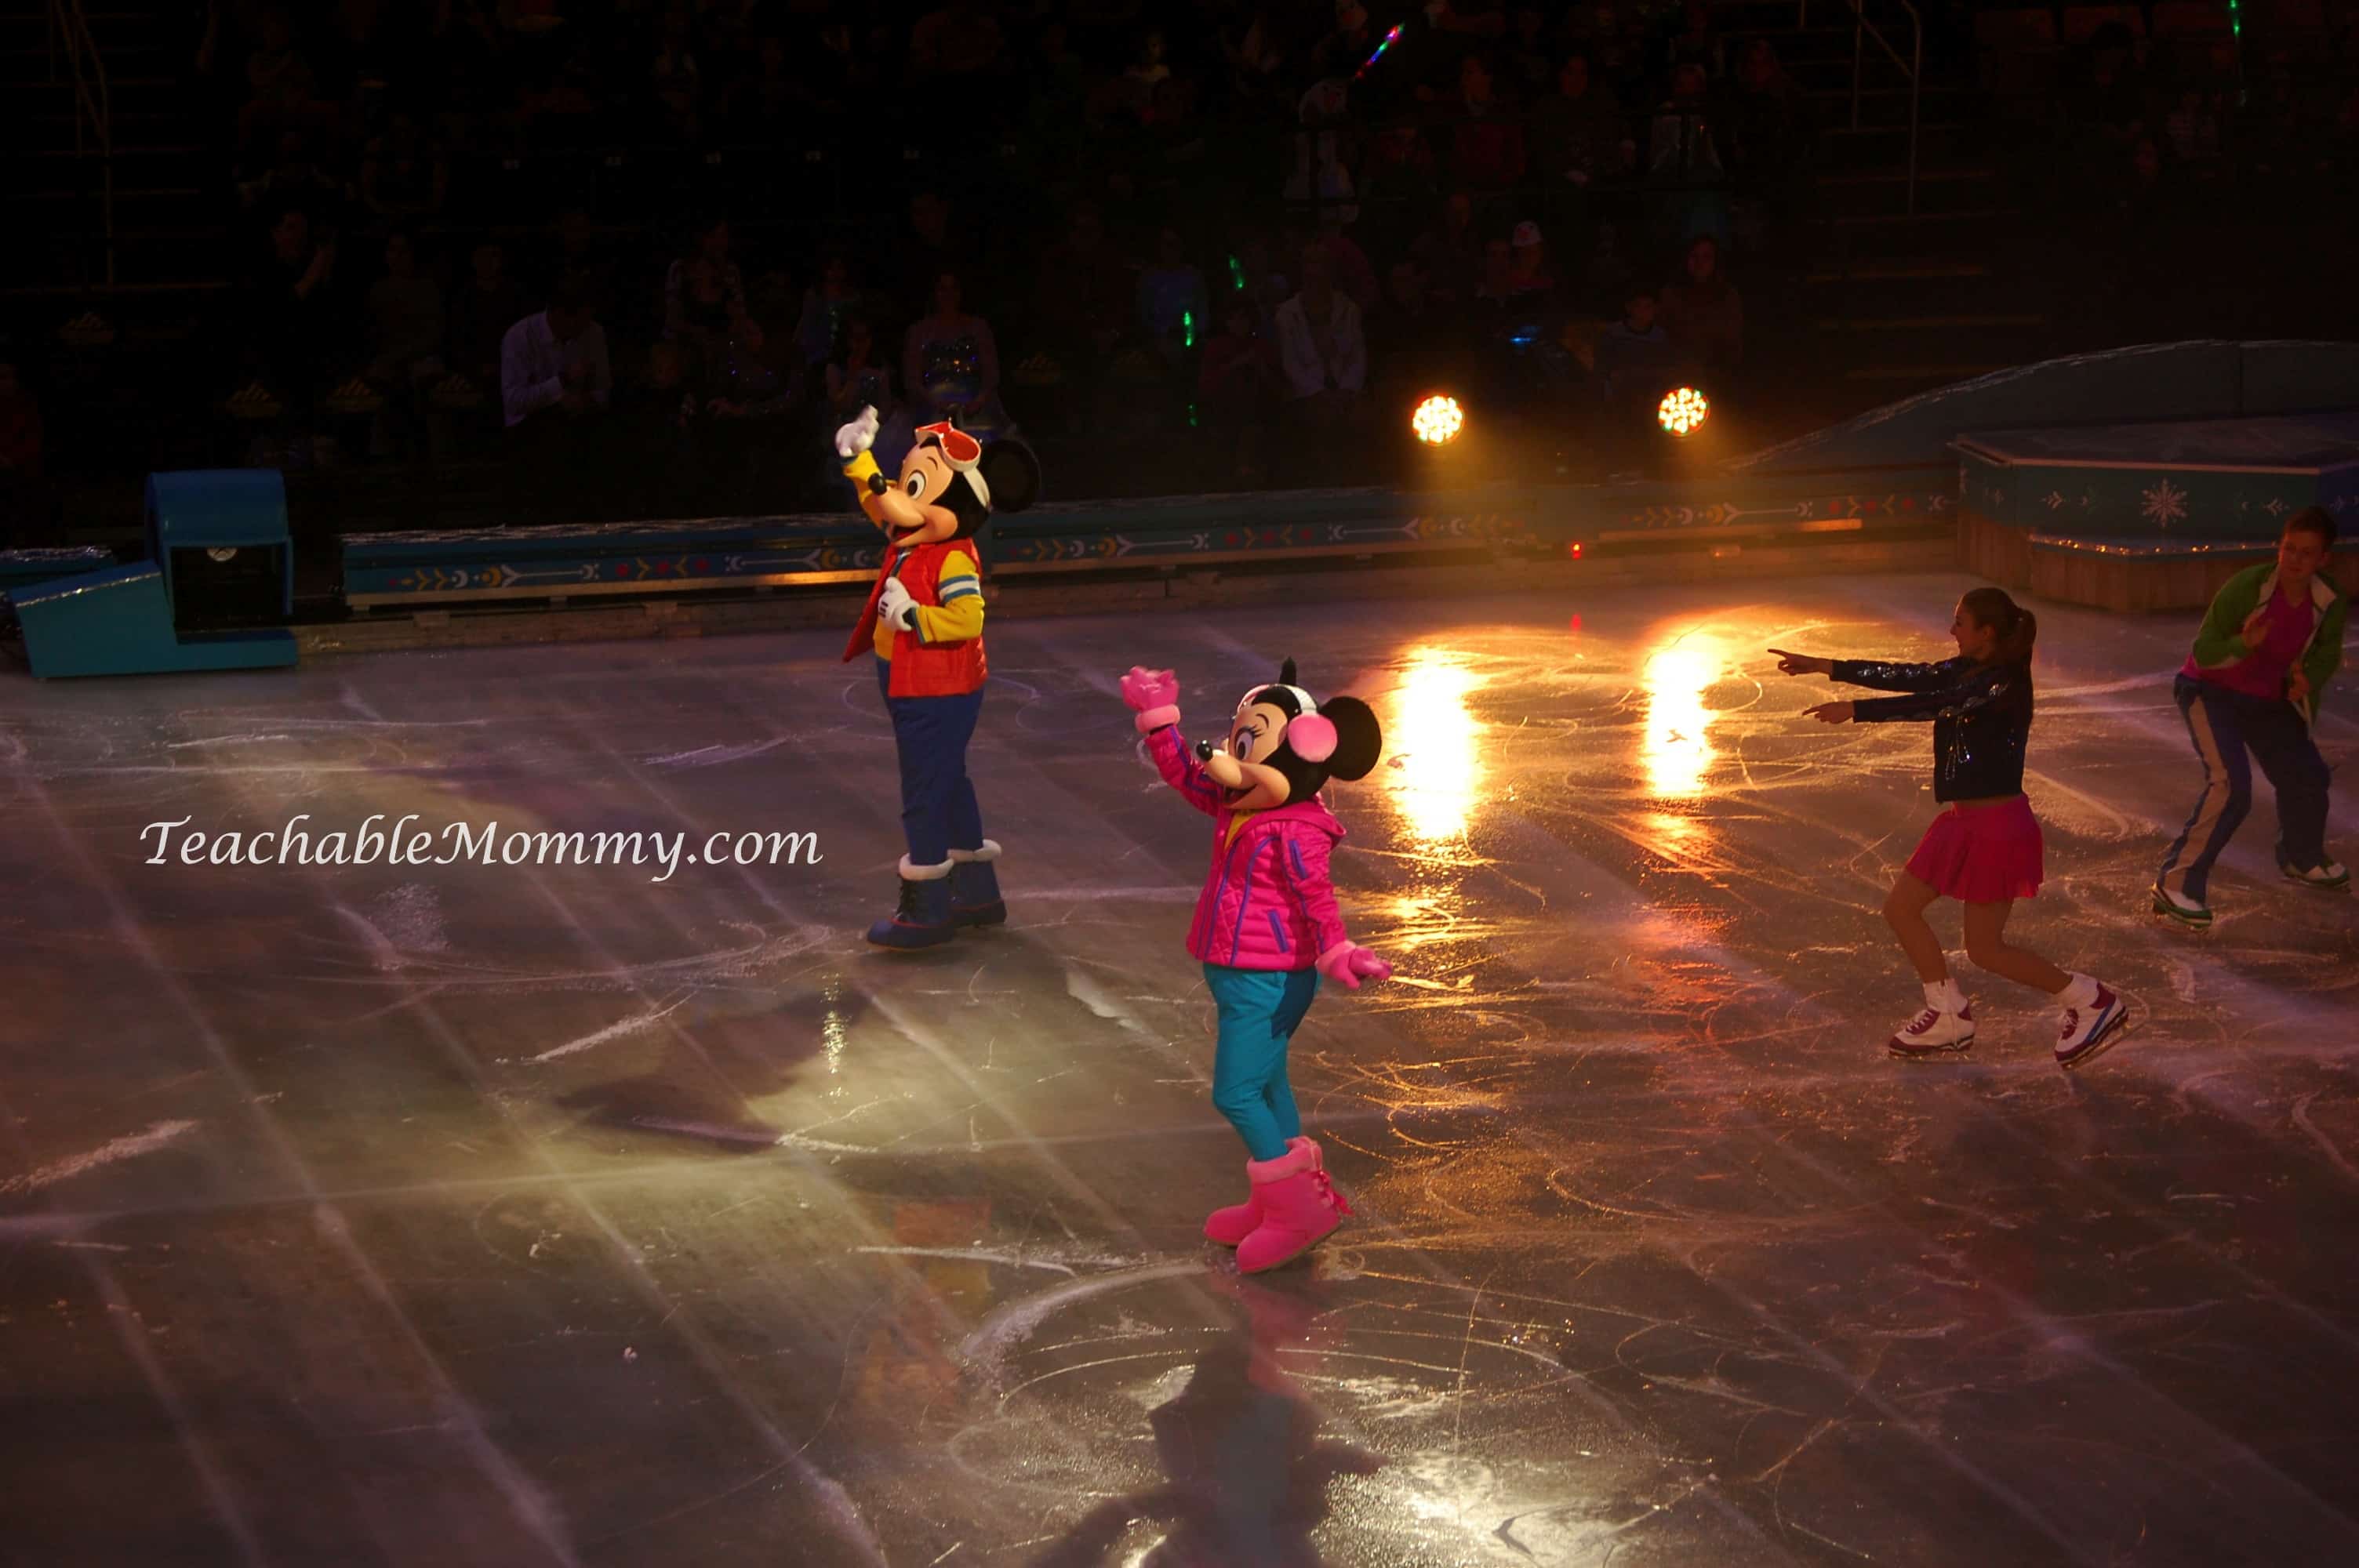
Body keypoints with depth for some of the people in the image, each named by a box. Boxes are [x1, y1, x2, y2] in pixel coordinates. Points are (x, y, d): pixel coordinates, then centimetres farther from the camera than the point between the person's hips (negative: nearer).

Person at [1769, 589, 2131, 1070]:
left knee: (1985, 948, -2)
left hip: (1998, 825, -10)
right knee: (1901, 907, 11)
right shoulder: (1966, 670, 5)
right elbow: (1908, 677, 8)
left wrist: (1855, 711, -33)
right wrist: (1825, 667, 6)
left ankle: (2092, 1003, 12)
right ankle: (1949, 1017, 22)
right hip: (1965, 817, 10)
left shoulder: (2002, 685, -22)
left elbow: (1932, 705, -31)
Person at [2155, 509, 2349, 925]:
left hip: (2269, 700, 6)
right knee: (2230, 784, -24)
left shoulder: (2330, 602, -15)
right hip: (2213, 693, -6)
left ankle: (2302, 860, 49)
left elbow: (2327, 654, 1)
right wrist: (2245, 644, -45)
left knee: (2307, 776, 18)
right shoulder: (2246, 588, -30)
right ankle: (2177, 885, -20)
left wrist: (2309, 679, -22)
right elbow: (2203, 651, -25)